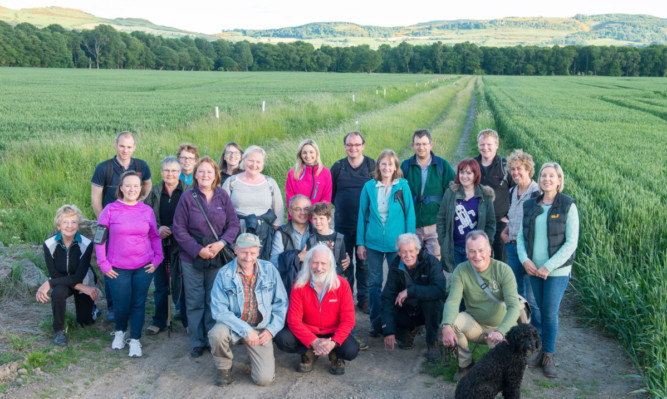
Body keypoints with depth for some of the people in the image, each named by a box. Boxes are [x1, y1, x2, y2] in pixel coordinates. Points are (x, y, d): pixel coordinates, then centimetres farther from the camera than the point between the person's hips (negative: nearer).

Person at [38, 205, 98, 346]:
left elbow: (78, 277, -28)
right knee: (58, 292, -35)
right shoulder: (49, 244, -22)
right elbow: (54, 275, -20)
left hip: (84, 283, 0)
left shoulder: (86, 244, -27)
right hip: (62, 282, 0)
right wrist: (82, 288, -27)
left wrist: (49, 283, -33)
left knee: (85, 321, 7)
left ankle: (91, 305, 44)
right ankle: (58, 330, -12)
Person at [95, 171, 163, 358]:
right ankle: (120, 331, 34)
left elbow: (155, 236, 12)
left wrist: (157, 258, 2)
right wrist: (103, 263, -4)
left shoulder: (147, 210, 2)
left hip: (144, 267, 1)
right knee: (121, 305, 4)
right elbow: (99, 238, 1)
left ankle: (135, 340, 16)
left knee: (138, 303, 3)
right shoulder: (110, 210, -4)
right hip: (118, 268, -1)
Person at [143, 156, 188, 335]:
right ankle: (159, 321, 24)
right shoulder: (155, 192, 9)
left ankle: (187, 320, 16)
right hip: (159, 245, 3)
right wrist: (157, 229, -8)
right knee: (160, 284, 12)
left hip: (181, 244, -3)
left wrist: (173, 230, -15)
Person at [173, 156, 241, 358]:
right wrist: (198, 250, -14)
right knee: (195, 302, 5)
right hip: (192, 257, -1)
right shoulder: (187, 197, -5)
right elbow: (179, 229, -5)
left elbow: (233, 224, 2)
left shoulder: (223, 196, 1)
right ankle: (197, 342, 19)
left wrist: (221, 243, -15)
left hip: (218, 256, 1)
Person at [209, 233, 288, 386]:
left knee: (265, 379, -12)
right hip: (233, 325, -1)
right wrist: (245, 330, -21)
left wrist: (271, 329, -7)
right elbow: (219, 310, -14)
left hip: (261, 329, 1)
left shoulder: (270, 270, -1)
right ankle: (224, 368, -3)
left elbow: (281, 303, 4)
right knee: (217, 334, -36)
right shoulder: (224, 274, -9)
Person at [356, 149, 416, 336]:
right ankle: (375, 321, 19)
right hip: (373, 242, 1)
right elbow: (362, 214, 7)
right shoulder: (369, 186, 3)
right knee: (374, 282, 7)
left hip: (396, 243, -1)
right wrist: (360, 242, 4)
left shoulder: (403, 186, -1)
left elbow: (410, 214, 0)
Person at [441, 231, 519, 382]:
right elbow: (452, 301, -21)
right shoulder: (461, 271, -11)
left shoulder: (503, 270, -17)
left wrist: (500, 331, -42)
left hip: (499, 326, -2)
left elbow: (513, 306, -24)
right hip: (474, 324, 2)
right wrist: (447, 326, -42)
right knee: (451, 320, -28)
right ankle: (466, 364, -3)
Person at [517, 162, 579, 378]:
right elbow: (521, 235, 9)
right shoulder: (530, 205, 6)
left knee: (550, 314, -1)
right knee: (536, 310, 7)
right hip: (533, 269, 4)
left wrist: (549, 266, -14)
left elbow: (571, 242, -9)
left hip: (557, 270, -3)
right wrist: (525, 259, -8)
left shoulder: (568, 206, -6)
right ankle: (540, 352, 21)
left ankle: (549, 357, 15)